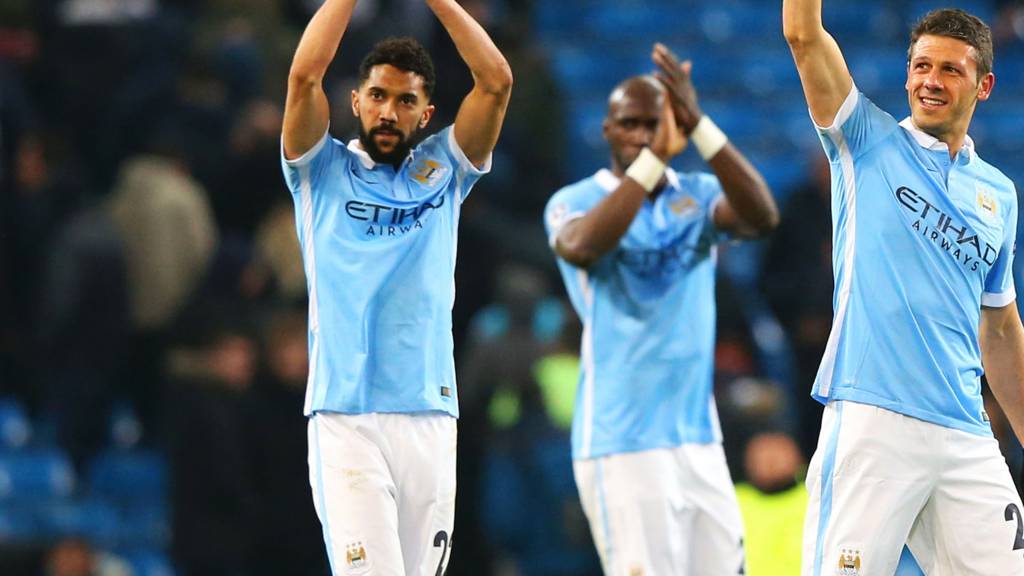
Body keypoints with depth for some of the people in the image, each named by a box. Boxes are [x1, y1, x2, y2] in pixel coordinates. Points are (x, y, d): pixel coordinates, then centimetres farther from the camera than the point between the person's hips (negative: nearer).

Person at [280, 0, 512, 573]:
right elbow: (304, 75, -6)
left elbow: (497, 81, 4)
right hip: (345, 417, -3)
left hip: (430, 417, 3)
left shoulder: (443, 172, 15)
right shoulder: (324, 172, 9)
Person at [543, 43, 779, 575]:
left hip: (699, 440, 5)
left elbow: (762, 216, -13)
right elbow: (582, 247, -26)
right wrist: (656, 157, -31)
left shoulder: (699, 197, 8)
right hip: (621, 446, -5)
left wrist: (698, 126, -24)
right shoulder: (574, 202, -1)